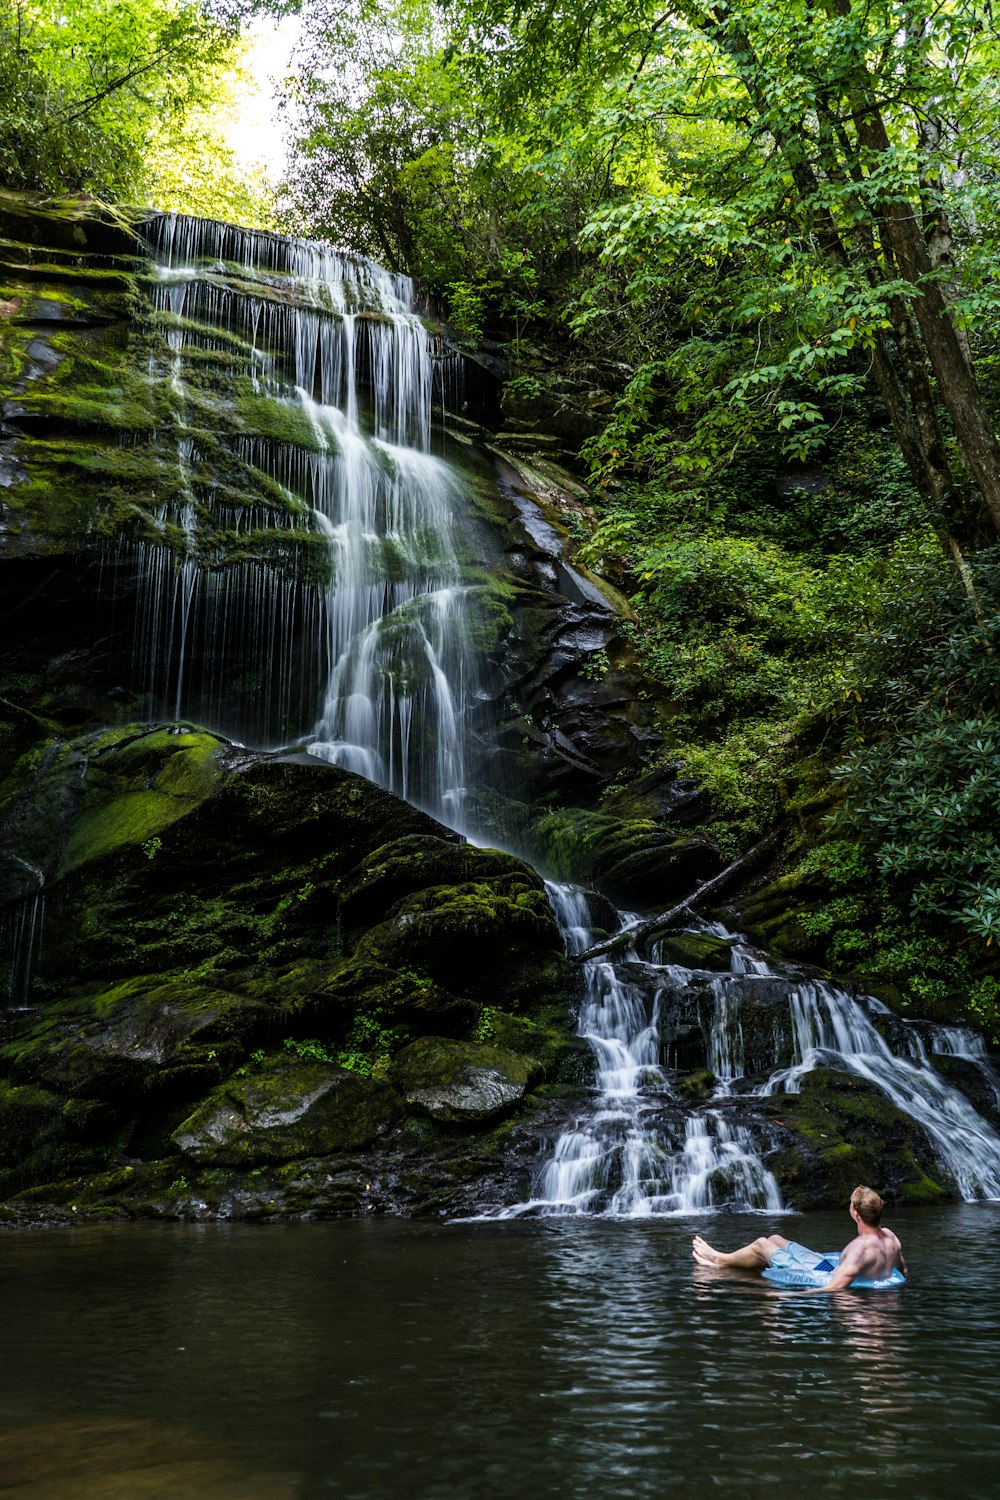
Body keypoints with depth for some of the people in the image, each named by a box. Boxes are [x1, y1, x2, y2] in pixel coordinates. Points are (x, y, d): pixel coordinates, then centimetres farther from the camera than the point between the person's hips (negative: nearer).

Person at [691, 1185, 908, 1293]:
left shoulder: (860, 1247, -37)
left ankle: (718, 1260, 37)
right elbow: (903, 1271, 3)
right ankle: (726, 1261, 41)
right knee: (775, 1239, 22)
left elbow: (835, 1288, -40)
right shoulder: (890, 1236, -14)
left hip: (820, 1283, -8)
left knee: (762, 1245, 10)